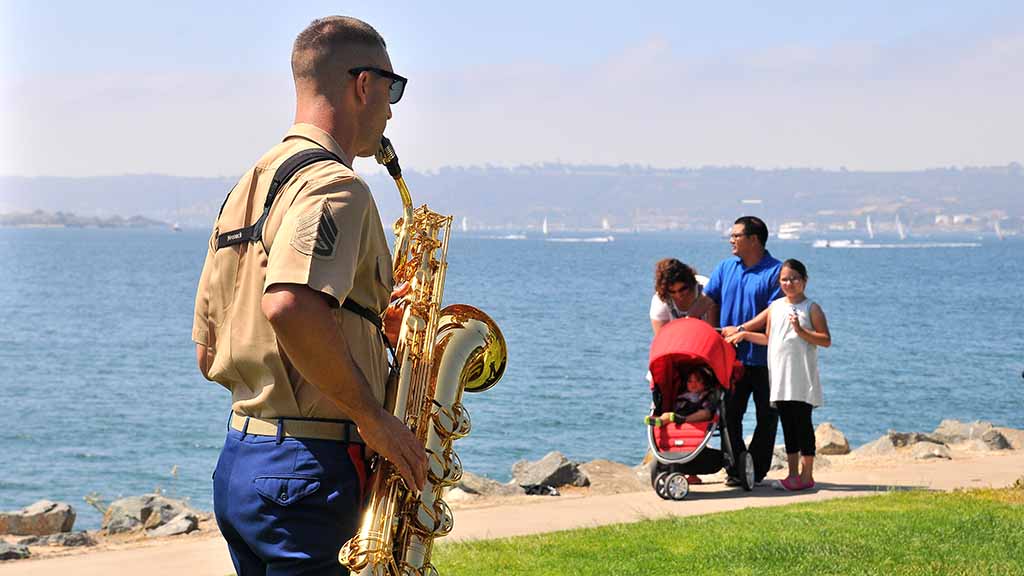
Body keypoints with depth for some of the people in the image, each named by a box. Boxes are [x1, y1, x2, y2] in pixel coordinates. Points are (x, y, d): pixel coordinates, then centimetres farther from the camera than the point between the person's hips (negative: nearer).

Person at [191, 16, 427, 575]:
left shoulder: (249, 187, 17)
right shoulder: (334, 184, -12)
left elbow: (208, 354, 18)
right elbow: (287, 303, -32)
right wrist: (372, 416, -21)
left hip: (237, 461, 9)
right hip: (305, 468, -9)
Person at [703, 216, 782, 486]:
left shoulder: (775, 271, -7)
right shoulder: (725, 268, 11)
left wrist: (740, 330, -18)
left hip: (764, 358, -4)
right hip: (731, 356, 4)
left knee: (767, 417, 4)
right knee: (730, 413, 2)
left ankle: (757, 470, 13)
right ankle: (736, 469, 8)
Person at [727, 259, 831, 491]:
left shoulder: (811, 308, -3)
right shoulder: (775, 307, 13)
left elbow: (826, 340, -8)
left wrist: (801, 331, -20)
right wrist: (744, 334, 14)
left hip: (802, 378, -5)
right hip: (780, 378, 5)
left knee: (802, 423, -5)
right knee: (788, 425, 9)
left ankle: (806, 475, 0)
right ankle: (793, 474, 14)